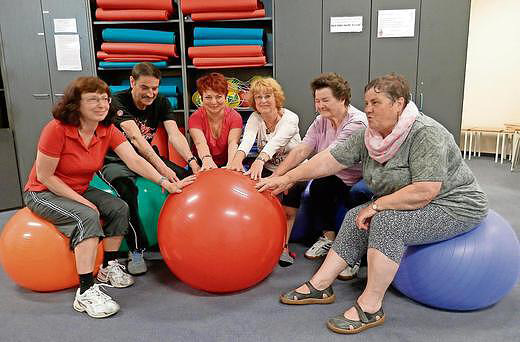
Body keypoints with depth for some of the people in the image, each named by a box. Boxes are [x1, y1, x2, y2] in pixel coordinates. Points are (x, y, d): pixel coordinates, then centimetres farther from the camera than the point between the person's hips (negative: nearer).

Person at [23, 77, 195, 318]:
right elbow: (44, 176, -21)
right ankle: (86, 292, -27)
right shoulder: (57, 129, -26)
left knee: (120, 208, -11)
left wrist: (165, 182, -32)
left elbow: (134, 160, -19)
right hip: (42, 193, -6)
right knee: (86, 217, -31)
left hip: (79, 190, 7)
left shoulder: (107, 130, -8)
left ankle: (108, 268, 6)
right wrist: (83, 201, -22)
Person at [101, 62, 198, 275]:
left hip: (147, 157, 5)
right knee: (126, 188, -38)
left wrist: (192, 160, -37)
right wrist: (162, 168, -47)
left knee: (187, 178, -19)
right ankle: (136, 249, -20)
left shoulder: (161, 103, -2)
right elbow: (135, 138, -34)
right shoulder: (118, 102, -18)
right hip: (116, 160, -4)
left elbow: (174, 134, -18)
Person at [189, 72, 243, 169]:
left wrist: (231, 163, -43)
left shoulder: (235, 117, -3)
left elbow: (233, 143, -21)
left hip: (226, 165, -1)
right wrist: (207, 159, -47)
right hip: (202, 167, 1)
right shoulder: (195, 118, -4)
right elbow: (200, 143, -23)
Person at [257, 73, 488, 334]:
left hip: (453, 206, -8)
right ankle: (320, 286, -1)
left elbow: (424, 191, -31)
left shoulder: (426, 134, -25)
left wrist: (376, 206, -24)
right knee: (357, 218, -6)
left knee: (387, 221, -28)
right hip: (405, 205, 8)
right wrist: (287, 178, -9)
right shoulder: (368, 136, -4)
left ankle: (371, 307, -19)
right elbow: (330, 159, -6)